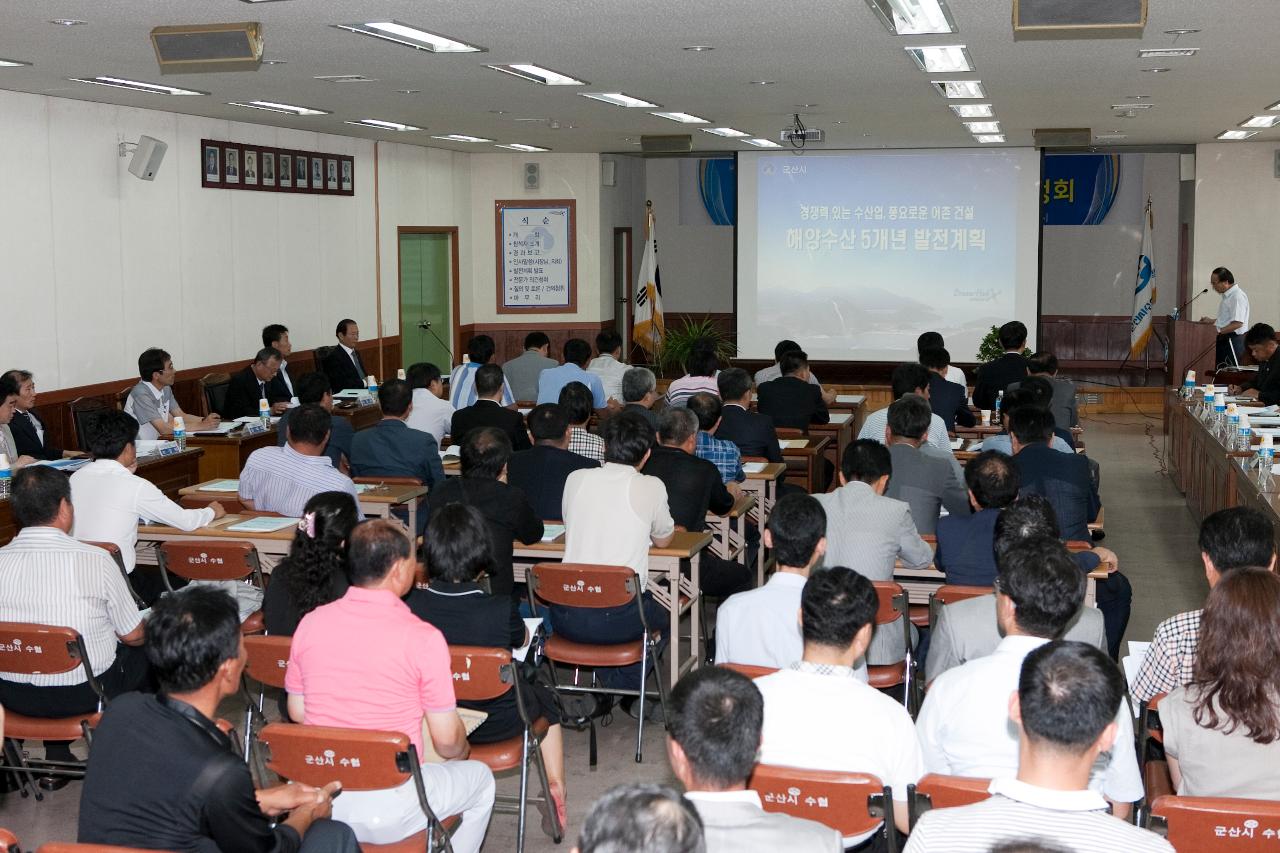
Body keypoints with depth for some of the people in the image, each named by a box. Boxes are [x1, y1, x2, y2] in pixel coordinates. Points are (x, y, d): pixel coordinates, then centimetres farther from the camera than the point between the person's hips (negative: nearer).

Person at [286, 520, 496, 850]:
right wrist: (461, 752, 13)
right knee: (479, 778, 23)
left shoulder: (311, 623, -4)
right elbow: (447, 739, -10)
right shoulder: (423, 638, -17)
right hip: (388, 816, -5)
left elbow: (297, 712, 8)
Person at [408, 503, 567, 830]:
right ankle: (555, 789, 34)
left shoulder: (411, 605, -20)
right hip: (496, 723, -2)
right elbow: (523, 639, -1)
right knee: (543, 697, 30)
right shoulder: (499, 610, -25)